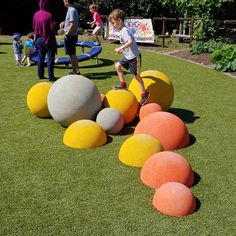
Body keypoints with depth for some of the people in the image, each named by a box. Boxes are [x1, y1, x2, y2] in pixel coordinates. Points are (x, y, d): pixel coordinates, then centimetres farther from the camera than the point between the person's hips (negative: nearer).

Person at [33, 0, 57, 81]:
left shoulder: (35, 15, 1)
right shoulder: (49, 15, -15)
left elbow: (34, 27, 7)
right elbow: (52, 28, -14)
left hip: (39, 39, 5)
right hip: (48, 39, -5)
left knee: (40, 58, 14)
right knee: (50, 58, 1)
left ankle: (40, 75, 19)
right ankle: (51, 76, 1)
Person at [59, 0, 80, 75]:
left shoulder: (72, 10, -17)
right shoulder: (71, 10, 13)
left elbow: (72, 24, -23)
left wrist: (67, 34, -18)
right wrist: (64, 22, 10)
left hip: (70, 36, -10)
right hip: (73, 35, 10)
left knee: (72, 54, -3)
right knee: (73, 54, 17)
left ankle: (75, 72, 3)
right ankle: (76, 70, 25)